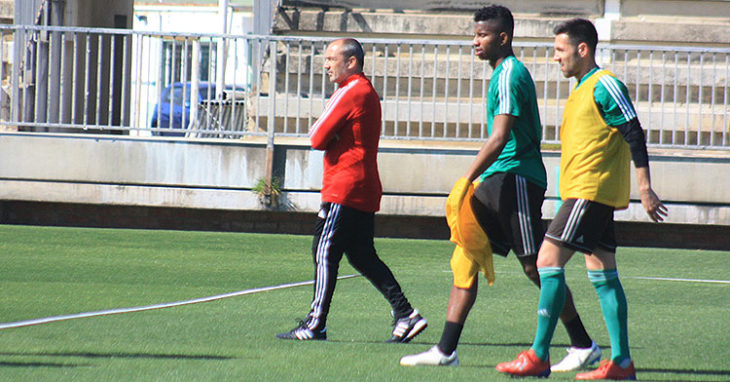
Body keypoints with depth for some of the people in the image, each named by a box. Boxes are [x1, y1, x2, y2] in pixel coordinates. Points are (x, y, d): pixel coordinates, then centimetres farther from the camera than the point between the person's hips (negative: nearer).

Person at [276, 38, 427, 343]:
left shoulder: (350, 93, -13)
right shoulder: (368, 93, 19)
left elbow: (317, 138, -14)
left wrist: (322, 134, 6)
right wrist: (330, 136, 0)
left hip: (344, 190, -10)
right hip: (365, 191, 10)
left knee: (325, 253, -5)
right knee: (363, 256, 12)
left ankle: (315, 325, -5)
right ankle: (405, 314, 6)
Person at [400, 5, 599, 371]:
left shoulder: (509, 76, -13)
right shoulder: (505, 73, 18)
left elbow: (499, 138, -21)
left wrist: (465, 182, -22)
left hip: (515, 177, -10)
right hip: (498, 179, 10)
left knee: (535, 266, -6)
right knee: (464, 261, 3)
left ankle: (584, 347, 2)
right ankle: (446, 350, 2)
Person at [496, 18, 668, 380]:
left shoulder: (604, 85, -11)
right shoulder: (582, 89, 19)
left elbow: (634, 136, -14)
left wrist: (645, 188, -17)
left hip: (591, 191, -10)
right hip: (582, 192, 10)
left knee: (549, 259, -13)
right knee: (603, 274, 7)